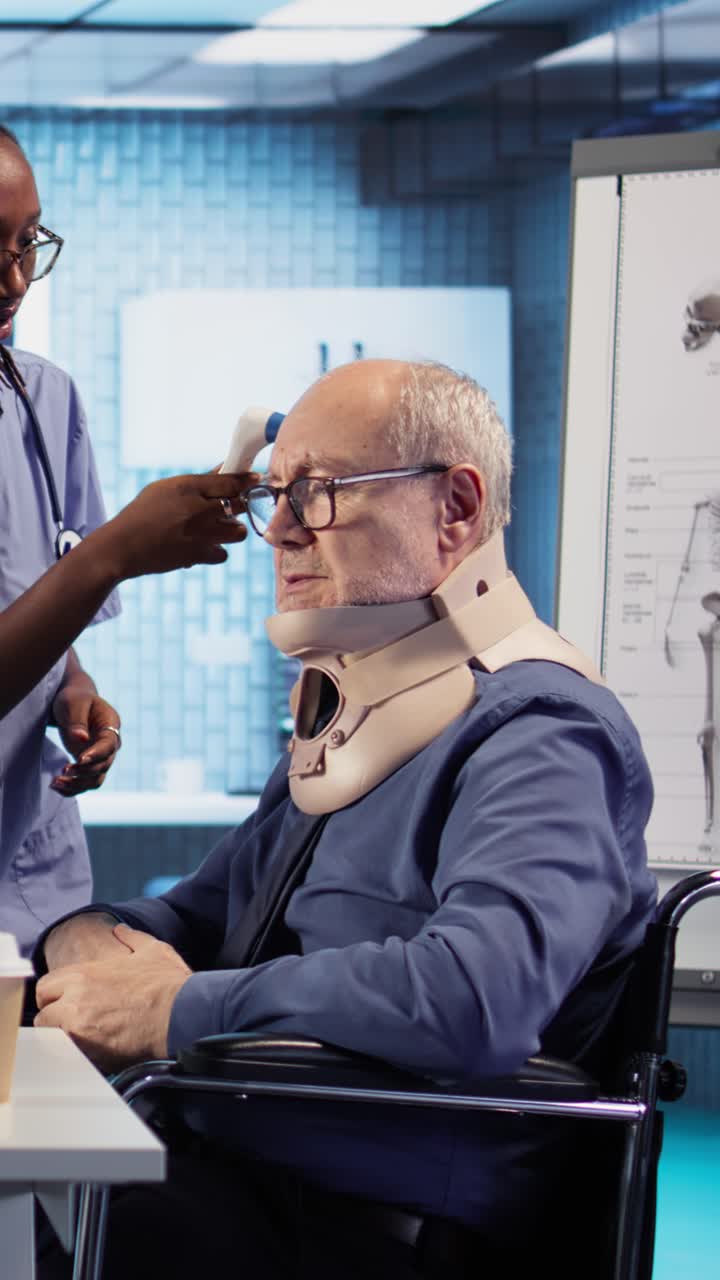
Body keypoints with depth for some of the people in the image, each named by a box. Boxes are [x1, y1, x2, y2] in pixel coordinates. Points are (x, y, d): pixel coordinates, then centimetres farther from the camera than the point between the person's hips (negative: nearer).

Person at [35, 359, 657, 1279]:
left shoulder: (539, 737, -12)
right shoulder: (349, 718, 19)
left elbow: (475, 1000, -29)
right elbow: (204, 910, 27)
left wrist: (175, 1010, -19)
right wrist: (88, 936, 2)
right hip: (223, 1163, 9)